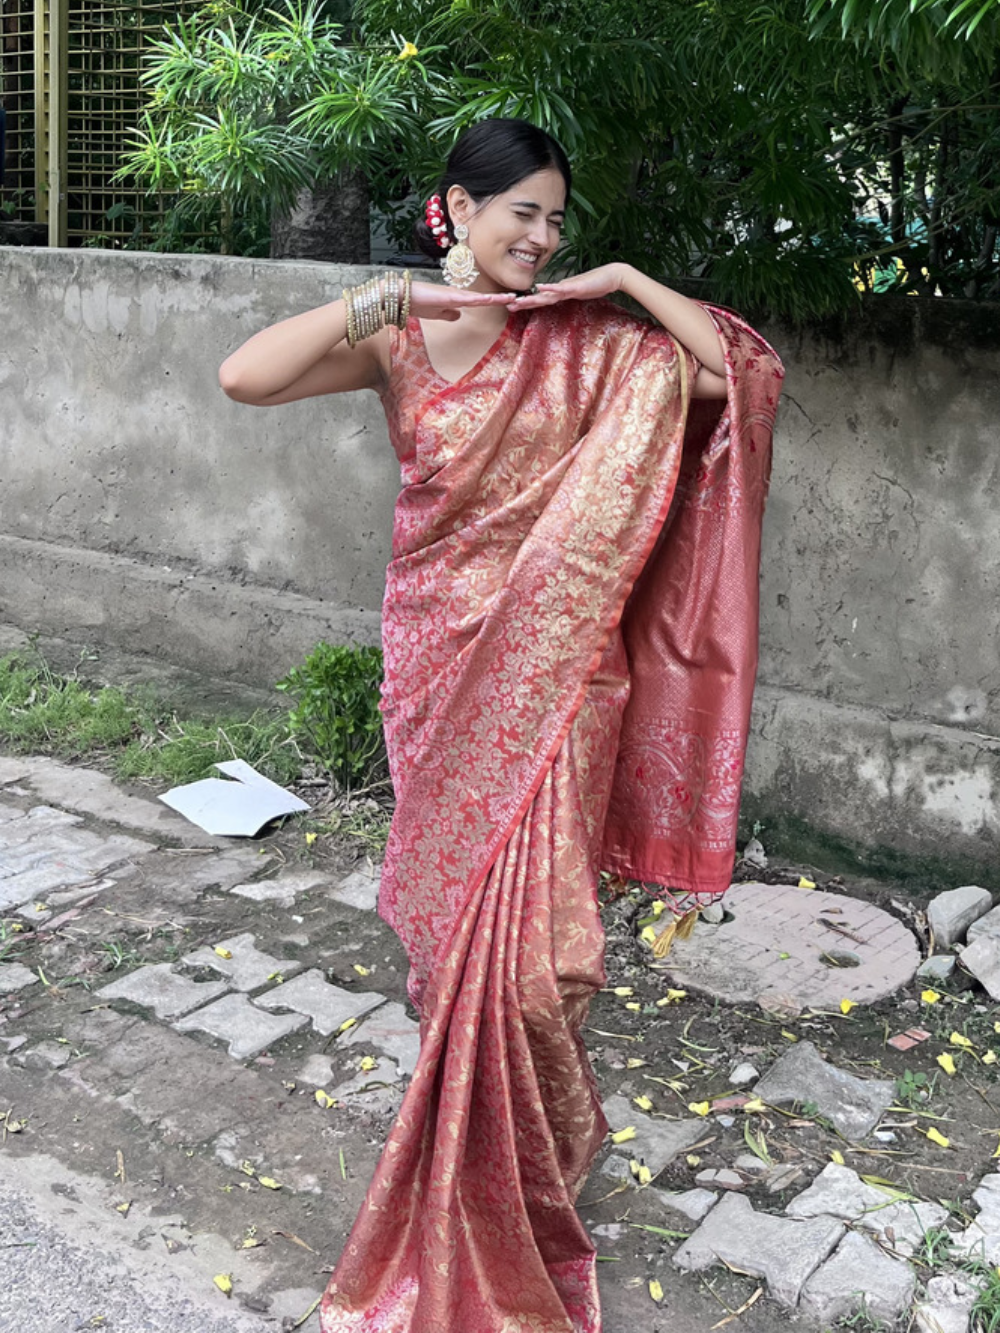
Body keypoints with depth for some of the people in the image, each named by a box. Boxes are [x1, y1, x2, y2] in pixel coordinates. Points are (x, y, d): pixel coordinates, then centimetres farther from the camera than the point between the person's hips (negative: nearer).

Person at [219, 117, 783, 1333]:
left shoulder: (587, 342, 2)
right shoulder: (398, 341, 0)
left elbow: (741, 369, -4)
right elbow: (244, 378, -15)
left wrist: (630, 283, -7)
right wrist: (389, 298, -18)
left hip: (554, 661, 0)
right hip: (444, 652, 0)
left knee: (527, 909, 1)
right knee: (456, 901, 11)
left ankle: (522, 1160, 25)